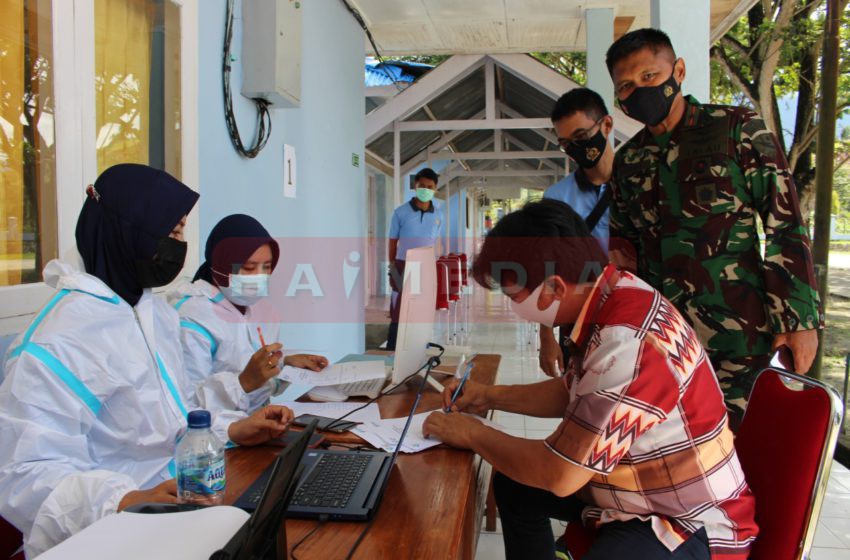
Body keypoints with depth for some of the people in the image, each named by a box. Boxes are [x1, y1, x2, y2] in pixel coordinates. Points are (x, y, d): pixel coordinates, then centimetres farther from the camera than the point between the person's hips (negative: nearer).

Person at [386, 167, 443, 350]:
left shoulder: (438, 215, 4)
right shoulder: (401, 212, -5)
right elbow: (392, 241, 1)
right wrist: (392, 269, 2)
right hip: (404, 267, -3)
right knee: (398, 314, -1)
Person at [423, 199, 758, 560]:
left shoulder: (627, 344, -33)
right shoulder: (611, 295, -5)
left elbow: (560, 474, -26)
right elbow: (574, 393, 14)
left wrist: (473, 435, -12)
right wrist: (490, 397, 8)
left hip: (690, 525, -9)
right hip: (646, 485, 9)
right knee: (513, 484, 19)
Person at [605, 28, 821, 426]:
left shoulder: (737, 129, -3)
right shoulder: (627, 161, 11)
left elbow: (785, 225, -5)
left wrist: (799, 317, -9)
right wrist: (624, 256, -1)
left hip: (735, 330, -4)